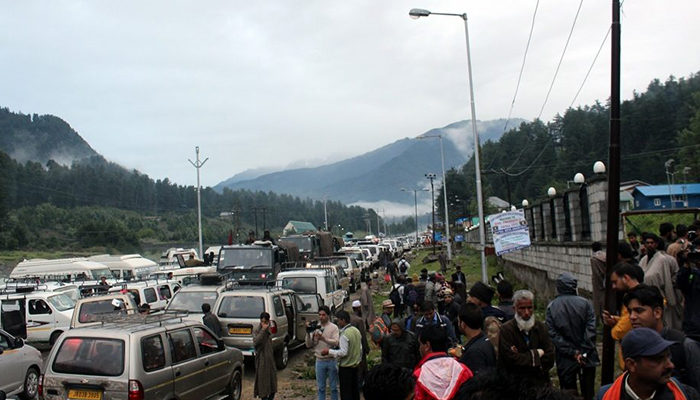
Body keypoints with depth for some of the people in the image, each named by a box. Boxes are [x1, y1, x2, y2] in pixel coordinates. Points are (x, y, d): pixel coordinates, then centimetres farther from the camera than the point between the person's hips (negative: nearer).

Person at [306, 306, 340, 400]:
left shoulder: (333, 327, -5)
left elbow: (336, 342, -19)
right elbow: (308, 345, -1)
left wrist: (324, 339, -34)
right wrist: (308, 333, -17)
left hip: (331, 360, -2)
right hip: (320, 361, 2)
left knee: (333, 387, 9)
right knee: (321, 387, 11)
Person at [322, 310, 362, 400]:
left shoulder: (344, 334, -20)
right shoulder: (356, 331, 6)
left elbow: (343, 352, -23)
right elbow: (360, 349, 12)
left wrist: (329, 351, -15)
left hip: (346, 367, -8)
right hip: (355, 365, 8)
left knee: (345, 393, 0)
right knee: (354, 390, 17)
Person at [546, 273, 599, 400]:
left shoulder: (551, 307, -5)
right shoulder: (585, 303, -7)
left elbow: (553, 335, -9)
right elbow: (591, 329, -11)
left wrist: (573, 353, -9)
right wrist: (584, 353, -8)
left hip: (565, 361, 0)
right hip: (587, 358, 0)